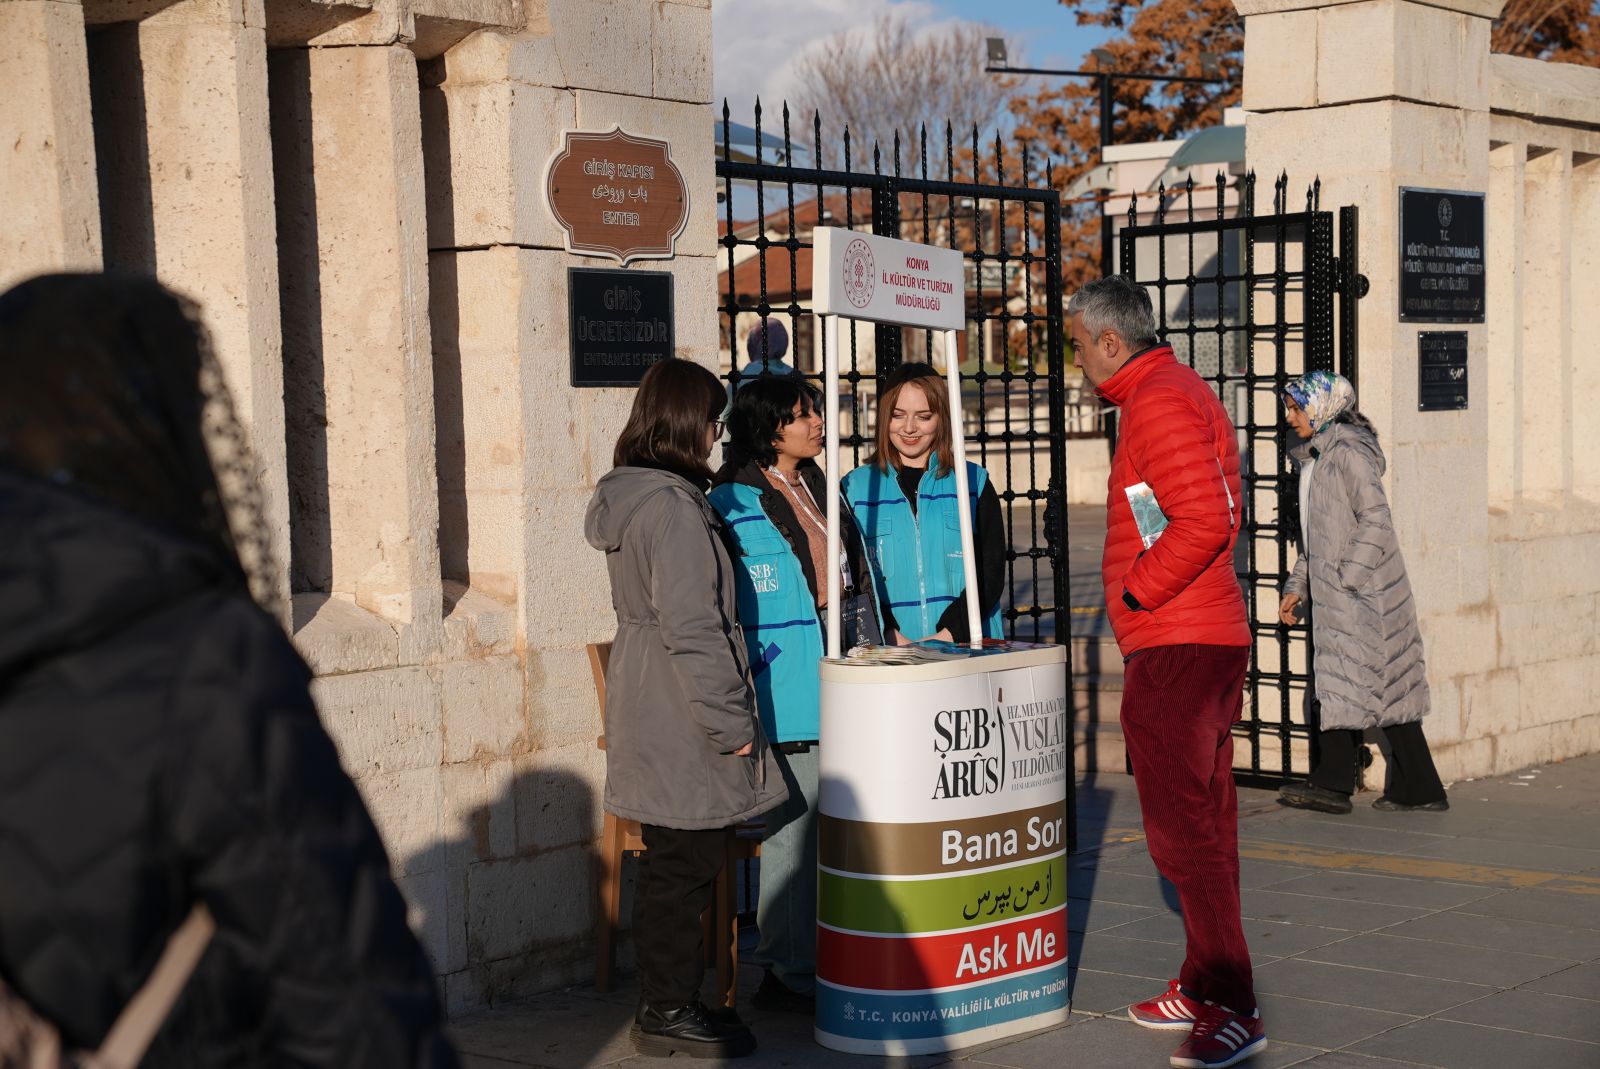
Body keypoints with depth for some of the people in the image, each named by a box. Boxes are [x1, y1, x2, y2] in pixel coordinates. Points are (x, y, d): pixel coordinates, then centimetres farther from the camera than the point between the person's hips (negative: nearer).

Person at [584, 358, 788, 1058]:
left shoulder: (631, 495, 13)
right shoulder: (674, 505, -19)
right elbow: (694, 627, -23)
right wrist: (730, 722, -17)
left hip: (648, 706, 10)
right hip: (683, 717, -10)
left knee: (672, 862, 16)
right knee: (687, 863, -1)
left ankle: (664, 1001, 23)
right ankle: (670, 1012, 7)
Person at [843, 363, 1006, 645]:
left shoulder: (974, 482, 11)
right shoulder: (855, 488, 10)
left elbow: (990, 572, 4)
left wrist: (949, 634, -10)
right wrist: (892, 636, -11)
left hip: (966, 645, 0)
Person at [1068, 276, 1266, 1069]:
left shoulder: (1158, 403, -15)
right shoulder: (1183, 391, 18)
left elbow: (1204, 521, -26)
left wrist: (1136, 590, -16)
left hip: (1172, 647, -11)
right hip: (1212, 640, 11)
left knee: (1180, 825, -10)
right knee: (1201, 818, 15)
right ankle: (1206, 985, 24)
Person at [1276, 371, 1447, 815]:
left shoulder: (1348, 454, -12)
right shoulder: (1312, 458, 17)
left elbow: (1375, 521, -18)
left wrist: (1344, 577, -19)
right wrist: (1297, 588, 17)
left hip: (1362, 593, -9)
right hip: (1334, 596, 9)